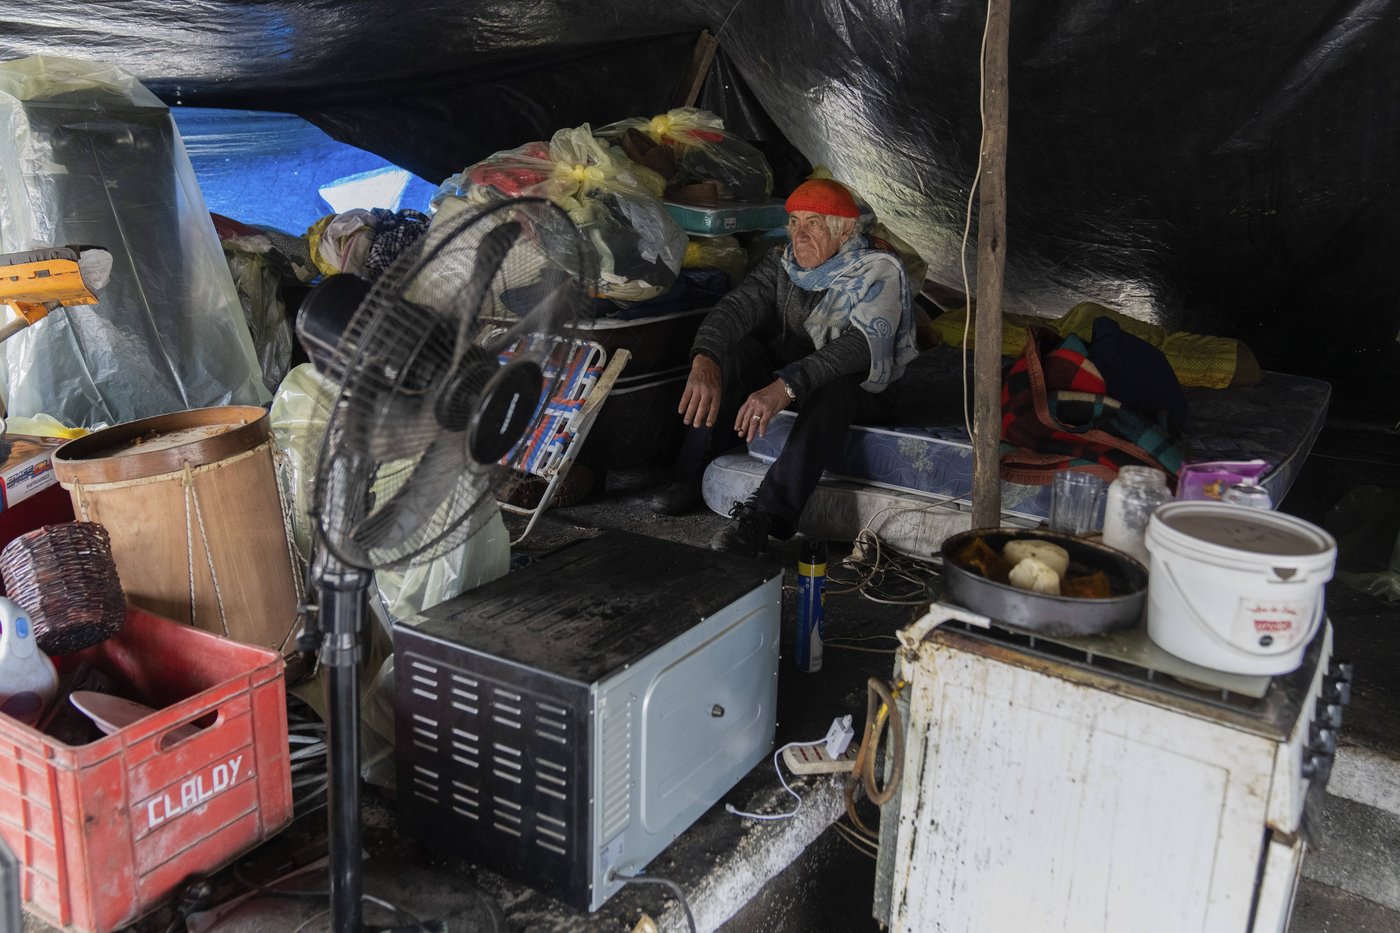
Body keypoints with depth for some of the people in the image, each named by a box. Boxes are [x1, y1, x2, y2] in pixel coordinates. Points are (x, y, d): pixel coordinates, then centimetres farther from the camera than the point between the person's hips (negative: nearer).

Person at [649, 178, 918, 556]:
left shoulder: (879, 273, -16)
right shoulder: (781, 264, -1)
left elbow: (860, 345, -34)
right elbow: (735, 306, -18)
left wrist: (784, 387, -48)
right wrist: (704, 363, -41)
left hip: (857, 390, -4)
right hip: (781, 373, 4)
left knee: (831, 386, -38)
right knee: (735, 351, -23)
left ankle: (764, 514, -44)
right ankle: (688, 479, -23)